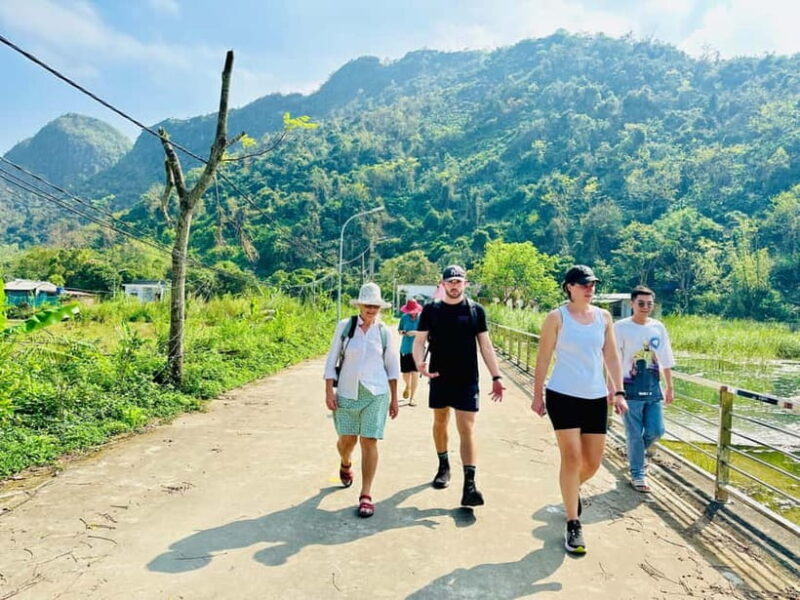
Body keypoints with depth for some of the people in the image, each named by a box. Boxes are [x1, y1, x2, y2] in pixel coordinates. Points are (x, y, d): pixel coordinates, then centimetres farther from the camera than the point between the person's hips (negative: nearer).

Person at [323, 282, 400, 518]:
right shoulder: (344, 327, -3)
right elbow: (332, 360, 0)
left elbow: (392, 366, 8)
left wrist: (394, 398, 8)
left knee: (369, 442, -4)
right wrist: (329, 392, -6)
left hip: (376, 394, 0)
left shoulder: (383, 331, 0)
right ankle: (345, 464, 46)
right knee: (347, 439, 9)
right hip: (347, 393, 0)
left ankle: (366, 495, 7)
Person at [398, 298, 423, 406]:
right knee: (405, 374, 8)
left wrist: (416, 333, -22)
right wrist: (402, 332, -13)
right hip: (405, 349, 2)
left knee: (414, 373, -7)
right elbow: (399, 330, 10)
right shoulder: (404, 317, -1)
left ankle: (412, 397, 7)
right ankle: (407, 386, 43)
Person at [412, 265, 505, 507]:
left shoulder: (476, 310, 1)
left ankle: (469, 485, -7)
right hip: (439, 378, 2)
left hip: (467, 380, -1)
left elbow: (485, 345, 4)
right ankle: (444, 467, 37)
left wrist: (496, 377, -1)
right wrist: (419, 363, -21)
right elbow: (419, 340, -1)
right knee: (440, 423, 16)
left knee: (467, 429, -7)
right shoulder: (431, 309, 1)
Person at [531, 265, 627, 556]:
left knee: (593, 462, 10)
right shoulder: (556, 317, -6)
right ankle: (573, 526, 6)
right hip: (563, 396, -4)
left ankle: (572, 490, 44)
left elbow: (611, 356, 10)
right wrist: (537, 395, -3)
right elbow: (543, 358, -3)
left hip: (596, 398, 5)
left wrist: (618, 392, 4)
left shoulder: (603, 317, 7)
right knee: (571, 457, -7)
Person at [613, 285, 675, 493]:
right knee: (635, 434, 3)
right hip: (631, 390, -4)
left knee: (656, 431, 6)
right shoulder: (621, 327, -8)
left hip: (653, 389, 4)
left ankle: (635, 453, 36)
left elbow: (666, 361, 12)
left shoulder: (658, 327, 5)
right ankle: (637, 474, 19)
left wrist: (669, 387, 12)